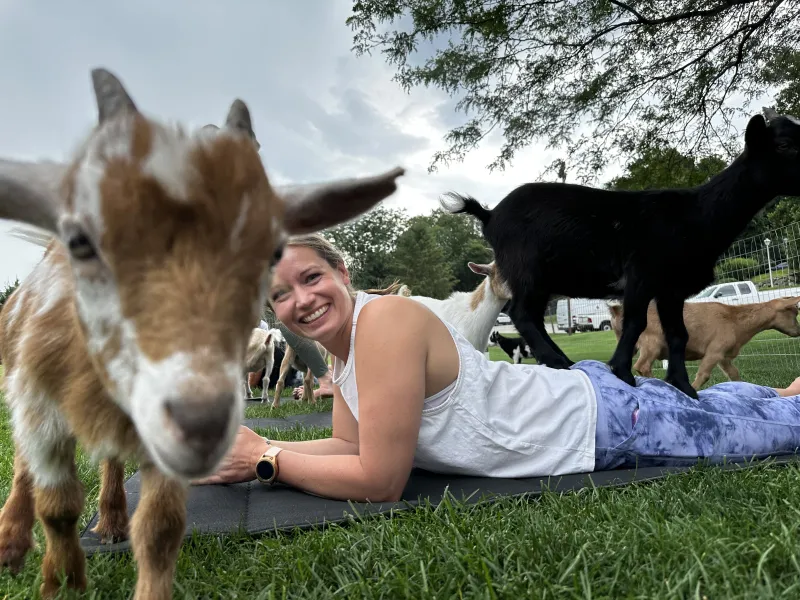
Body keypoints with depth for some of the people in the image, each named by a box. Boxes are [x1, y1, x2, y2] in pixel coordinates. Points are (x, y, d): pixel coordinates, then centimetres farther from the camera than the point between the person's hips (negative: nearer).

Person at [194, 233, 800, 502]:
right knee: (705, 406, 33)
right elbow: (349, 445, 4)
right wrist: (257, 448, -8)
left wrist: (266, 460, -21)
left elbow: (380, 480, -30)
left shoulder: (386, 320, -31)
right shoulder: (344, 342, -3)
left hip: (604, 423, -7)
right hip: (574, 396, 7)